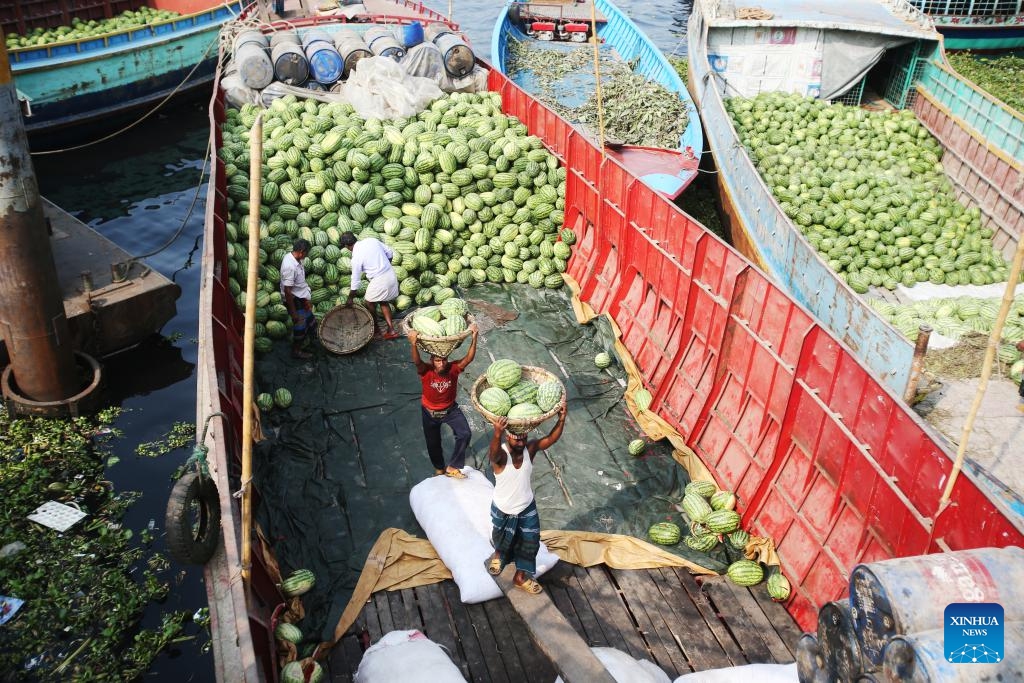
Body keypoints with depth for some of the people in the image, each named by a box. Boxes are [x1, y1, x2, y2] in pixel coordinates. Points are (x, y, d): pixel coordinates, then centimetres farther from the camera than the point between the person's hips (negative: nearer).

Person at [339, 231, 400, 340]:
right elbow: (390, 253, 8)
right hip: (391, 274, 7)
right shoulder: (372, 240, 1)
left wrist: (350, 298, 6)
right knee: (384, 302, 23)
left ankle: (376, 331, 26)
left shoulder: (356, 257, -13)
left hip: (379, 280, -7)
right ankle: (391, 329, 19)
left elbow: (355, 280, -6)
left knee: (370, 304, 15)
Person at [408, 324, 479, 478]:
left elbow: (469, 358, -37)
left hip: (450, 409, 1)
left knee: (465, 434, -17)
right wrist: (413, 344, -66)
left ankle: (452, 467, -1)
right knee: (433, 442, 17)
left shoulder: (453, 369, -23)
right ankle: (439, 467, 46)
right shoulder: (426, 371, -27)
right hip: (430, 412, 0)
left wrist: (474, 338, -51)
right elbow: (416, 362, -48)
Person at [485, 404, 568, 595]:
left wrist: (561, 420, -50)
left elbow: (551, 439, -31)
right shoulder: (500, 455, -33)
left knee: (529, 543, 14)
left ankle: (521, 576, 39)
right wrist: (497, 434, -79)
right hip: (502, 510, -3)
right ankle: (499, 555, 61)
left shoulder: (530, 448, -19)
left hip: (527, 508, 3)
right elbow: (494, 452, -57)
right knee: (501, 540, 24)